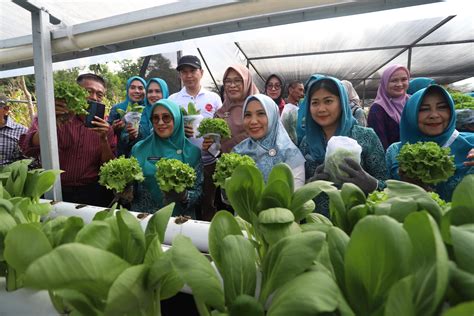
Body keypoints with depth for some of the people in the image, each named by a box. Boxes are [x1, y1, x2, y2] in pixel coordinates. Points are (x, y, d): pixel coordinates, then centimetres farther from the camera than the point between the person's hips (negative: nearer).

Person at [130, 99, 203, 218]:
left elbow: (199, 192, 1)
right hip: (142, 216, 2)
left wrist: (184, 196, -17)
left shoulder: (193, 152, -1)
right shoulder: (139, 149, 6)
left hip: (178, 218, -1)